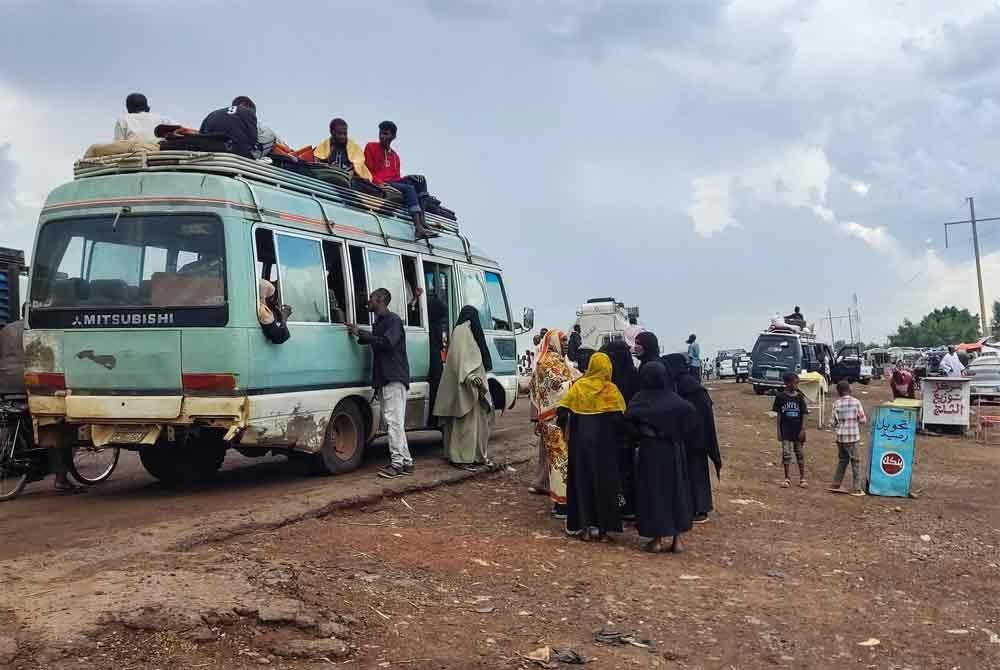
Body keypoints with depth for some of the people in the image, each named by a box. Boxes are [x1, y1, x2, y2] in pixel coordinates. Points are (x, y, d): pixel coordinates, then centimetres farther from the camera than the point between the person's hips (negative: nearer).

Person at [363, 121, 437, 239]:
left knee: (420, 180, -15)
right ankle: (419, 228, -46)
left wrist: (407, 178, -2)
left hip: (393, 182, 6)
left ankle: (422, 220, -28)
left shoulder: (395, 156, 26)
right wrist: (379, 183, -17)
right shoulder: (371, 147, 9)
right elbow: (367, 170, 0)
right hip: (379, 185, -6)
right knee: (409, 188, -28)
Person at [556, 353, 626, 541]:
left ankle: (585, 527, 11)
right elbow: (619, 418, -13)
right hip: (604, 444, -1)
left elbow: (562, 412, -6)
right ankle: (603, 528, 10)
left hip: (580, 442, 1)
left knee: (582, 480, 10)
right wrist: (617, 438, 2)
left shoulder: (578, 386, -3)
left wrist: (567, 430, 11)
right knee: (603, 481, 8)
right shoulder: (611, 390, -7)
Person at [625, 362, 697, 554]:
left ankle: (657, 540, 7)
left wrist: (640, 434, -5)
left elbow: (629, 420, -23)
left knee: (653, 491, 5)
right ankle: (677, 539, 13)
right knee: (675, 489, 11)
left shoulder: (640, 399, -7)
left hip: (649, 451, -2)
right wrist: (680, 437, -4)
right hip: (673, 451, 2)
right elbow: (691, 414, -15)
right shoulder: (674, 399, -1)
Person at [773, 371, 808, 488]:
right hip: (785, 430, -1)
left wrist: (803, 429, -7)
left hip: (798, 429, 1)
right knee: (786, 453, 1)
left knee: (800, 453, 9)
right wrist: (778, 430, -1)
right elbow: (779, 414, 2)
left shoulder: (799, 396, -1)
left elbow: (804, 414, 0)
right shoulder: (780, 396, -3)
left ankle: (802, 478, 19)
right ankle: (787, 478, 11)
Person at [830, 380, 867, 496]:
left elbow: (834, 421, -2)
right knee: (856, 462, 5)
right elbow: (863, 420, -6)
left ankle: (836, 484, 23)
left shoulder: (836, 403, -3)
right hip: (854, 437, -3)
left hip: (841, 437, 3)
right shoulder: (856, 402, -8)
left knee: (842, 460, 18)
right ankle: (857, 489, 6)